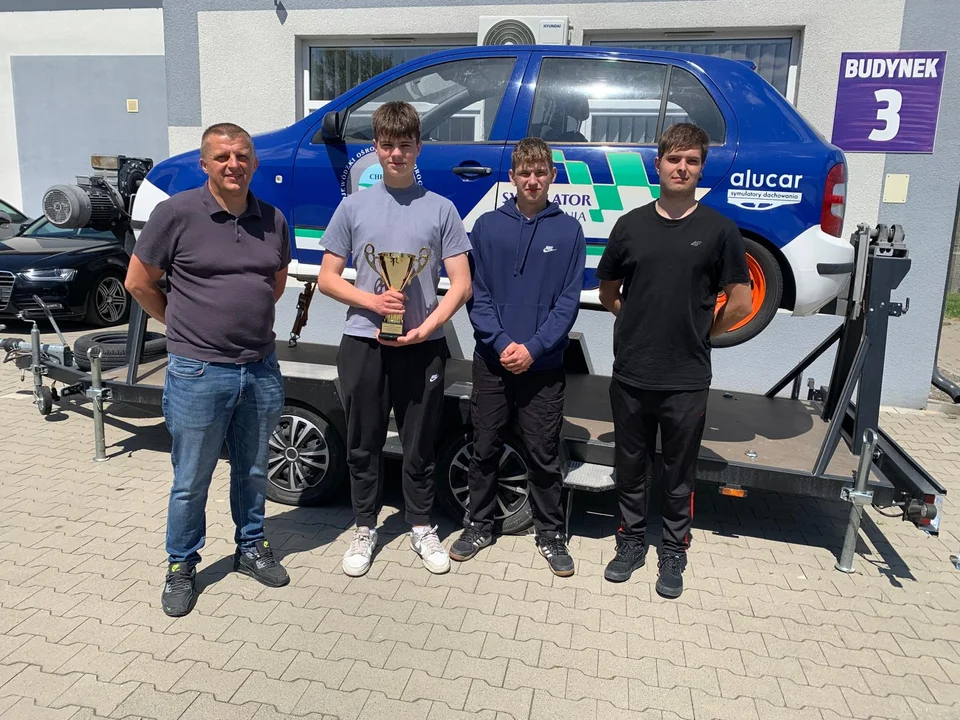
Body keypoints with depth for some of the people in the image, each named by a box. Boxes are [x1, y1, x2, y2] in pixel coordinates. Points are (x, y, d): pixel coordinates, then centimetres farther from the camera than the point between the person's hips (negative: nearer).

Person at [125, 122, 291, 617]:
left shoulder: (272, 219, 4)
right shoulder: (177, 213, -9)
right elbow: (138, 282, -1)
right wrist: (184, 325, 6)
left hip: (261, 371, 4)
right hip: (199, 373, -4)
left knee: (252, 471, 19)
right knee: (191, 481, 10)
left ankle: (251, 548, 38)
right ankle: (181, 567, 30)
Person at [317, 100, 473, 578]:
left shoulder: (440, 209, 3)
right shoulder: (354, 206, 6)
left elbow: (461, 284, 0)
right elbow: (327, 278, 6)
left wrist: (427, 327, -14)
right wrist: (371, 300, -11)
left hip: (421, 345, -1)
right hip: (362, 342, 1)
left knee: (419, 445, 10)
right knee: (363, 445, 11)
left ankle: (421, 528, 28)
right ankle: (365, 530, 28)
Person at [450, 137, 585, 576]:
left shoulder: (568, 231, 1)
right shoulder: (487, 226, 2)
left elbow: (569, 301, -3)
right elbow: (476, 295, -1)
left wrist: (533, 347, -13)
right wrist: (502, 343, -13)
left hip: (544, 365, -1)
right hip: (491, 360, 1)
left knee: (544, 455, 8)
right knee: (484, 449, 11)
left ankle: (551, 534, 25)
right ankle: (479, 526, 29)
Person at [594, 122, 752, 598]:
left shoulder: (718, 229, -2)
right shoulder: (631, 224, 3)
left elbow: (740, 303, 0)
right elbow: (608, 292, 13)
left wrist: (699, 335, 4)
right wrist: (642, 324, 7)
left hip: (688, 379, -2)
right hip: (631, 375, 2)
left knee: (679, 473, 12)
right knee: (630, 467, 14)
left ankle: (674, 552, 29)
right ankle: (632, 541, 32)